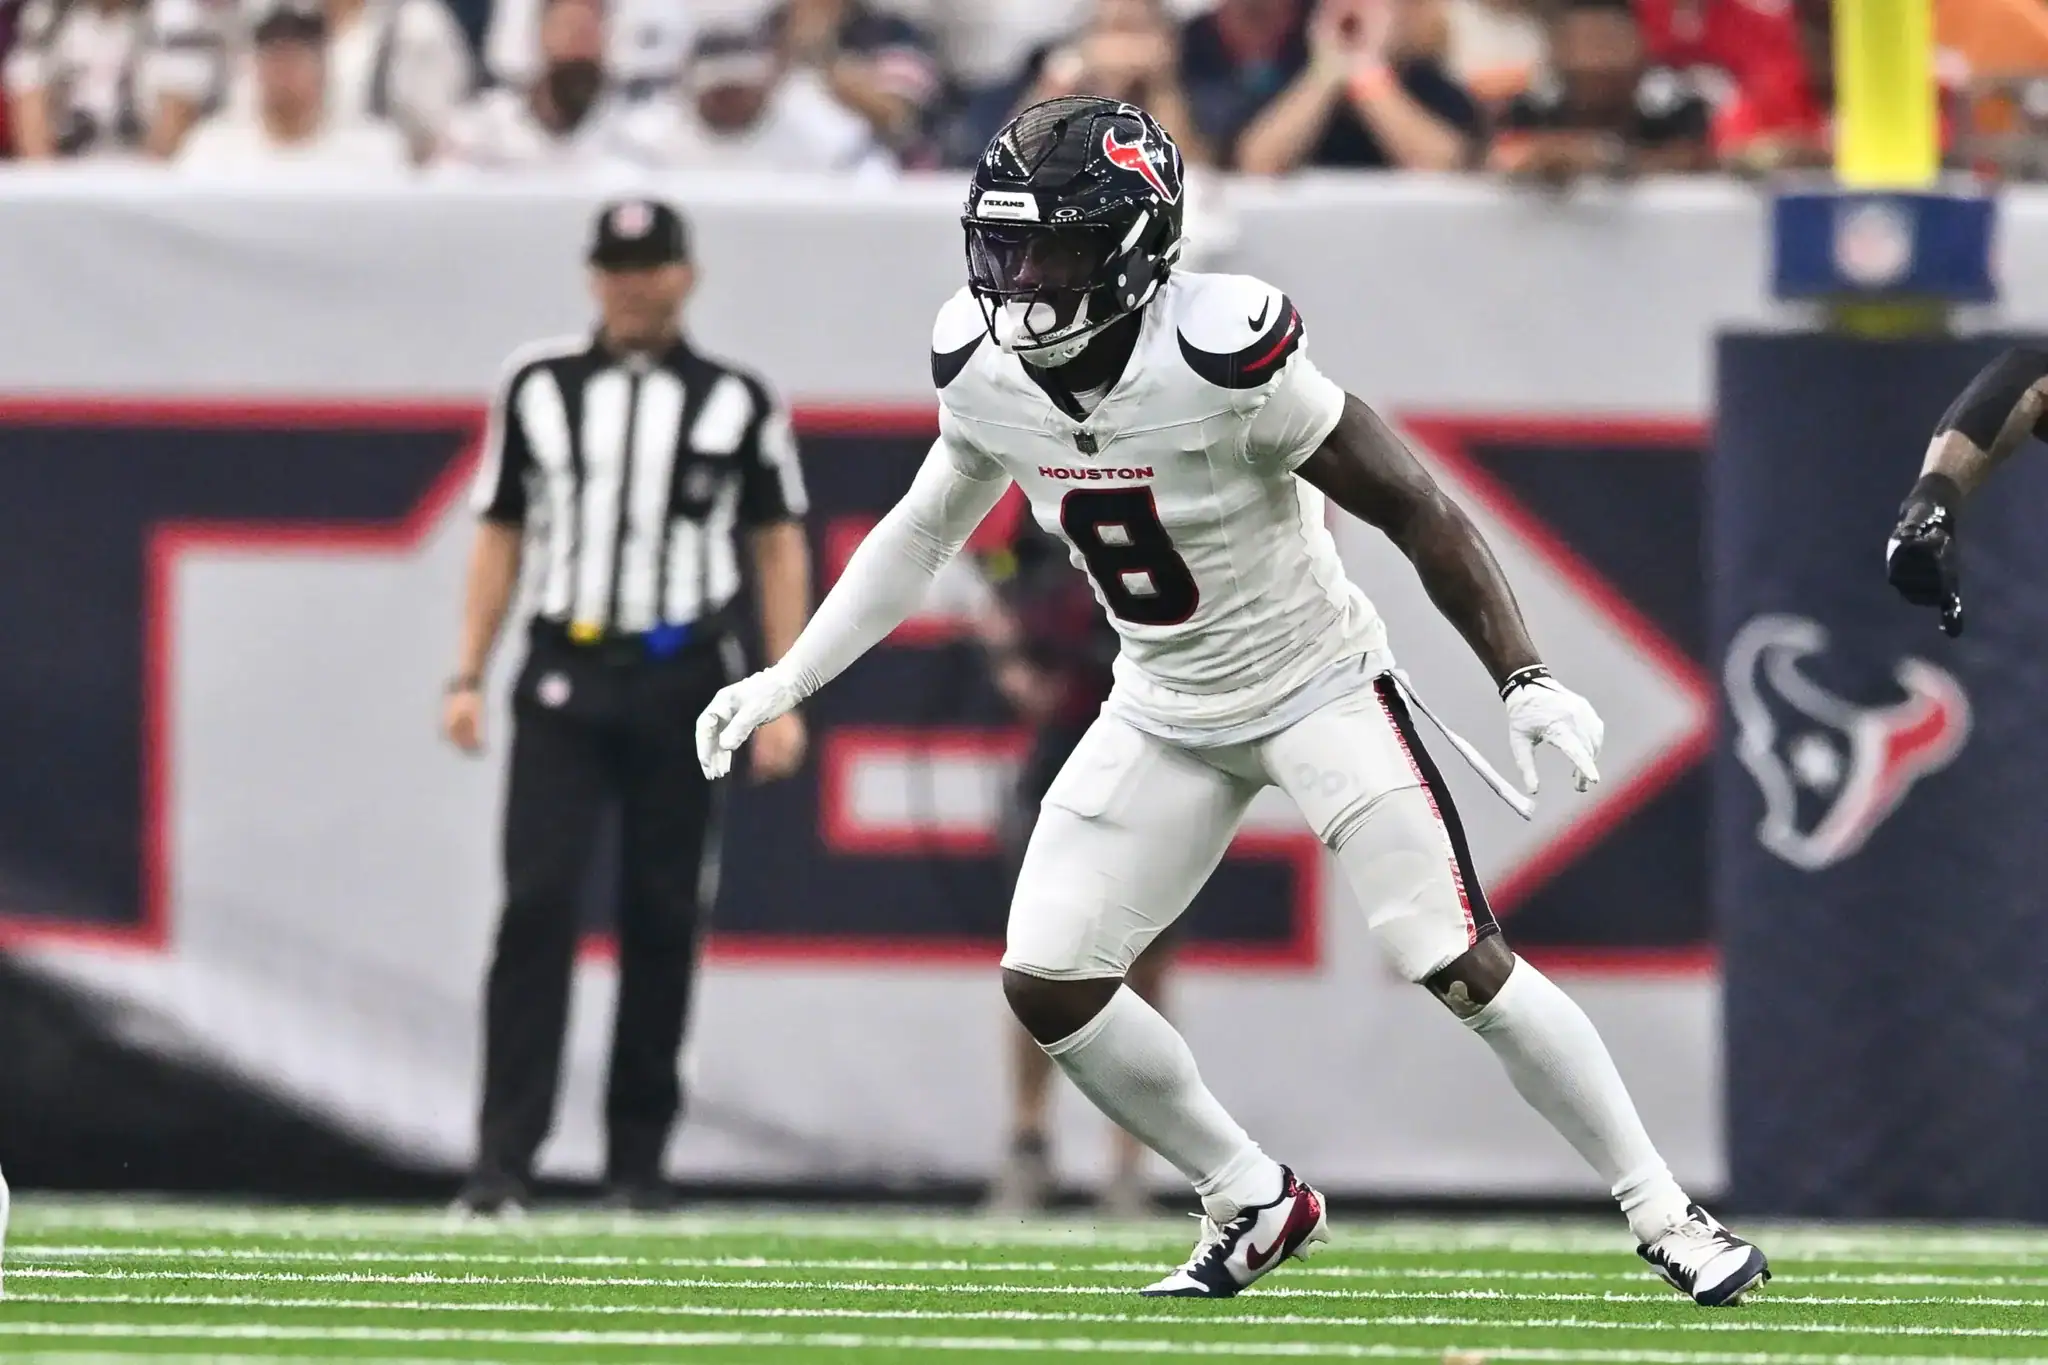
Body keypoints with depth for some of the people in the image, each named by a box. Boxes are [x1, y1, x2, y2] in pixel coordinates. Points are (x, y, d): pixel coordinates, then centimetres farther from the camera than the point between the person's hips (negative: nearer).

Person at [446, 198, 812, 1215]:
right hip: (564, 678, 0)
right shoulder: (538, 387, 9)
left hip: (681, 683, 0)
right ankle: (503, 1158, -15)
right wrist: (468, 678, 4)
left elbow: (779, 547, 9)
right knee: (538, 902, -12)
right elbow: (500, 535, 12)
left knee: (664, 920, 3)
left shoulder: (737, 401, 7)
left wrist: (784, 699, 1)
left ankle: (639, 1159, 12)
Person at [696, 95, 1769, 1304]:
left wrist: (1527, 683, -24)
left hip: (1318, 690, -6)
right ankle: (1257, 1204, 17)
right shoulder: (986, 368, -10)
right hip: (1167, 713, 6)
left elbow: (1415, 510, -21)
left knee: (1463, 965, -14)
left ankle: (1667, 1216, -1)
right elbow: (923, 535, 10)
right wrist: (786, 682, 7)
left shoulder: (1218, 357, -29)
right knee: (1047, 986, -2)